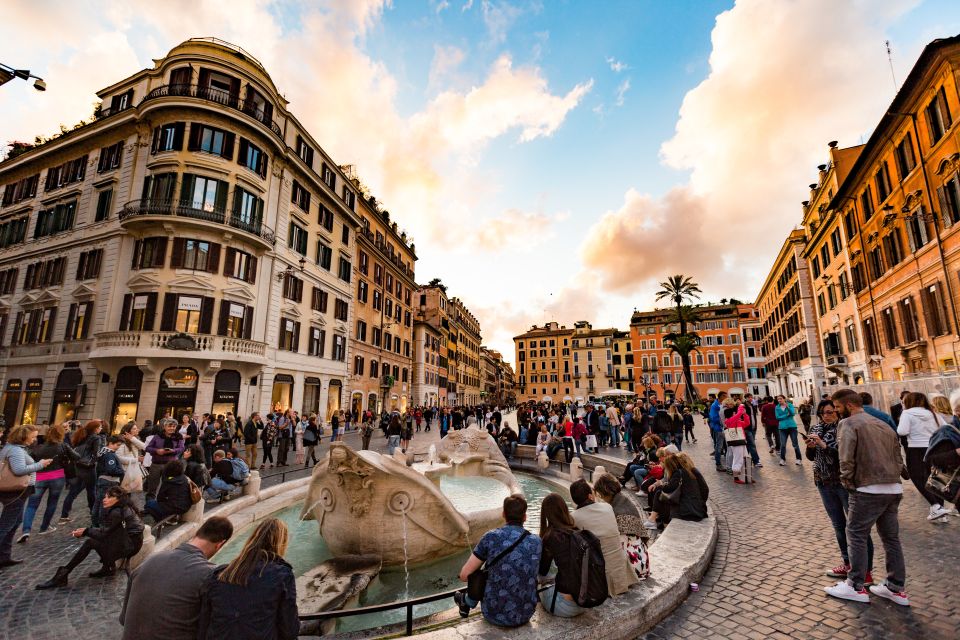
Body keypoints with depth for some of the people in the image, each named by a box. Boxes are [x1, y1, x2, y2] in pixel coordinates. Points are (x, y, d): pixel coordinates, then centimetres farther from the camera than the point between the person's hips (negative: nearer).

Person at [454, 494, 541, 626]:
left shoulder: (491, 537, -13)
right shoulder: (537, 542, -5)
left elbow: (464, 575, -7)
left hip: (495, 615, -3)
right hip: (525, 615, 3)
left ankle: (466, 602, 47)